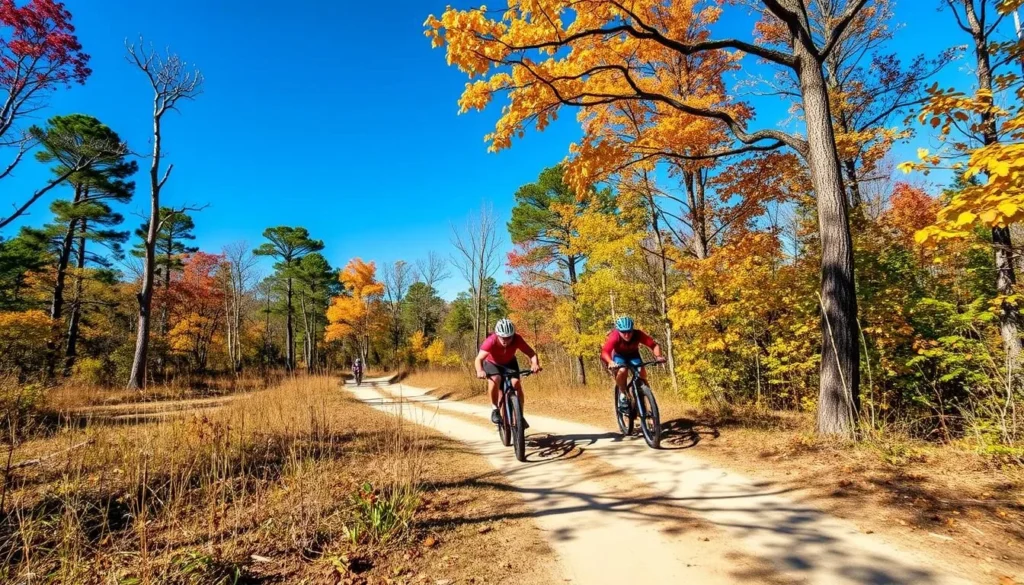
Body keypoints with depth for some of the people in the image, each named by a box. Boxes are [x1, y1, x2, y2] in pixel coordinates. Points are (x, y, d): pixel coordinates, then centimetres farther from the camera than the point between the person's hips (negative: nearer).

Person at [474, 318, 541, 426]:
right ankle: (495, 409, -13)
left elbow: (532, 353, -30)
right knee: (495, 379, -33)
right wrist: (480, 371, -64)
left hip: (509, 363, 2)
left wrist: (535, 364, -51)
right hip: (492, 363, -2)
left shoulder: (517, 339, -31)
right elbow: (478, 359, -43)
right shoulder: (491, 341, -37)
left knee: (516, 383, -20)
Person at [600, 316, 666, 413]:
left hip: (633, 355, 2)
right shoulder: (614, 336, -36)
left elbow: (654, 345, -31)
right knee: (622, 371, -33)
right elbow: (605, 351, -44)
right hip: (619, 355, -2)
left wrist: (658, 356, -49)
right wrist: (610, 362, -63)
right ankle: (622, 394, -8)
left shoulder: (638, 334, -32)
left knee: (642, 372, -22)